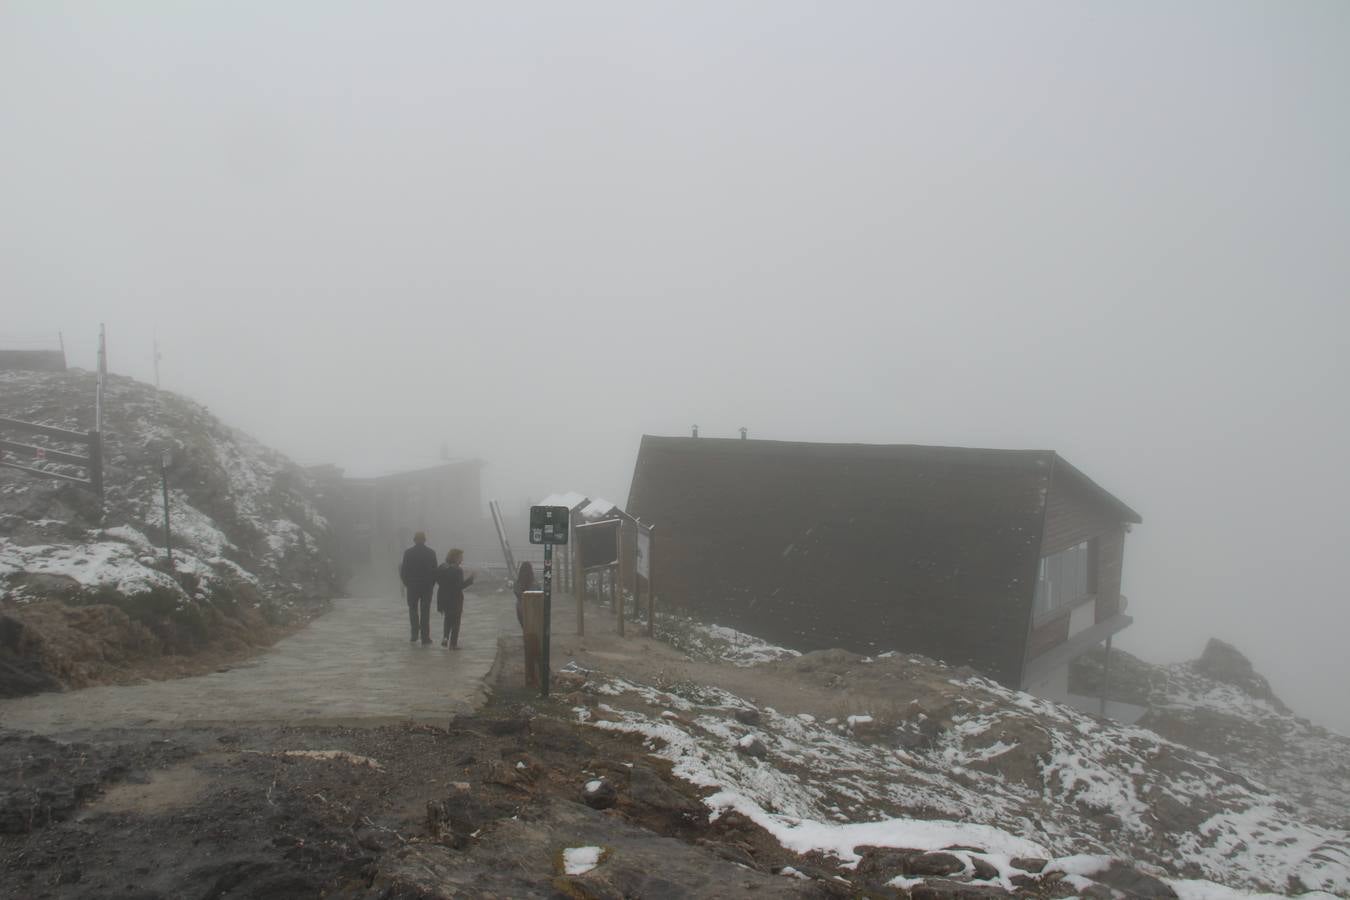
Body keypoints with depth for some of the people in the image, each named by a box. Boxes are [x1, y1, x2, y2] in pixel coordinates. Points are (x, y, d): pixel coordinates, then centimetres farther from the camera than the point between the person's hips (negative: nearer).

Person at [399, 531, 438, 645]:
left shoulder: (408, 552, -6)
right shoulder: (431, 553, -4)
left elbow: (404, 570, -5)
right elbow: (435, 570, -3)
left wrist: (406, 582, 9)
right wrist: (432, 583, 9)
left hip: (412, 586, 0)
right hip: (427, 586, 0)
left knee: (413, 610, 14)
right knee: (425, 611, 5)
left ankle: (415, 634, 7)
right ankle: (425, 637, 4)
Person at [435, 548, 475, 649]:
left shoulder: (441, 567, -1)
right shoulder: (458, 570, -21)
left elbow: (438, 580, 6)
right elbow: (460, 586, -21)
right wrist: (470, 579, -15)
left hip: (443, 598, 6)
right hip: (455, 599, -6)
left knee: (448, 618, 26)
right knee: (455, 621, 9)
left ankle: (445, 637, 10)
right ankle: (453, 643, 12)